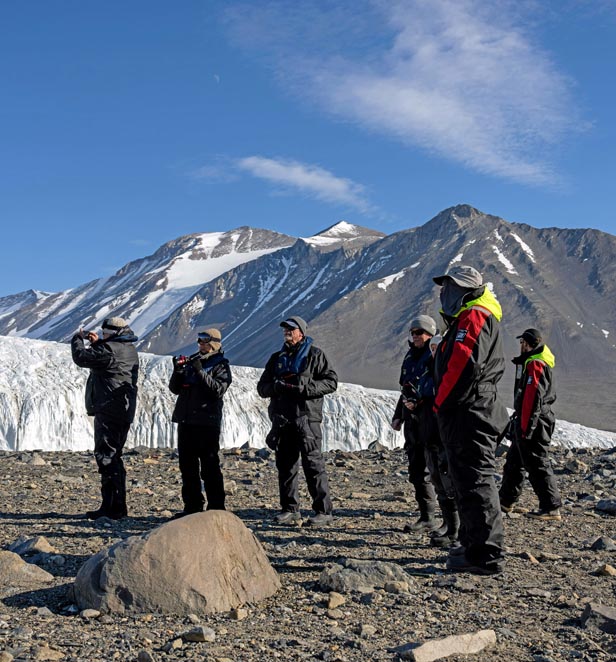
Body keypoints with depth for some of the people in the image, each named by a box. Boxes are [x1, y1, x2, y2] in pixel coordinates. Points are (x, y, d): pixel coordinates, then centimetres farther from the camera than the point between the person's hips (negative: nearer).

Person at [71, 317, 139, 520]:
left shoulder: (110, 349, -16)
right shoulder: (130, 350, 15)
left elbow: (81, 357, -13)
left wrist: (77, 339, 4)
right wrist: (97, 343, 18)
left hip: (108, 410, -10)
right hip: (125, 411, 10)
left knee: (106, 456, -8)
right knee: (114, 456, 16)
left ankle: (111, 507, -10)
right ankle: (119, 506, 21)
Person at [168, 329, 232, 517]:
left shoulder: (220, 365, 0)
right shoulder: (191, 361, 16)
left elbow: (218, 389, -16)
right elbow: (175, 389, 13)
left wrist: (200, 371, -22)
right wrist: (178, 371, -5)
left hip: (207, 423, -6)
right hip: (186, 420, 7)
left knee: (209, 467, -5)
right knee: (187, 466, 10)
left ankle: (216, 507, 0)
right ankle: (192, 506, 18)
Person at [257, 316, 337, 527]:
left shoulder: (314, 355, 4)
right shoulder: (277, 358, 19)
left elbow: (331, 381, -4)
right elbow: (262, 387, 18)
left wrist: (305, 387, -17)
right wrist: (276, 386, -5)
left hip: (306, 417, -5)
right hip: (282, 419, 6)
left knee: (313, 464, -8)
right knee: (285, 465, 7)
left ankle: (324, 511, -3)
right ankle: (290, 510, 16)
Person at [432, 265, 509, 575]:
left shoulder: (475, 317, -11)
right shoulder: (465, 319, 22)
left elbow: (464, 365, -24)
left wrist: (440, 402, -13)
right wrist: (443, 405, 10)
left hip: (471, 415, -11)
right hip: (466, 417, 11)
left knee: (475, 482, -9)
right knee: (468, 482, 17)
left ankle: (486, 555, -6)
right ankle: (473, 546, 27)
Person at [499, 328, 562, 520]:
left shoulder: (534, 364, -14)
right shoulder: (535, 362, 18)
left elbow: (533, 398, -22)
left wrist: (526, 427, -23)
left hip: (533, 423, -11)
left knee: (537, 464, -8)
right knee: (514, 461, 19)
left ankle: (551, 508, -4)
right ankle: (506, 501, 30)